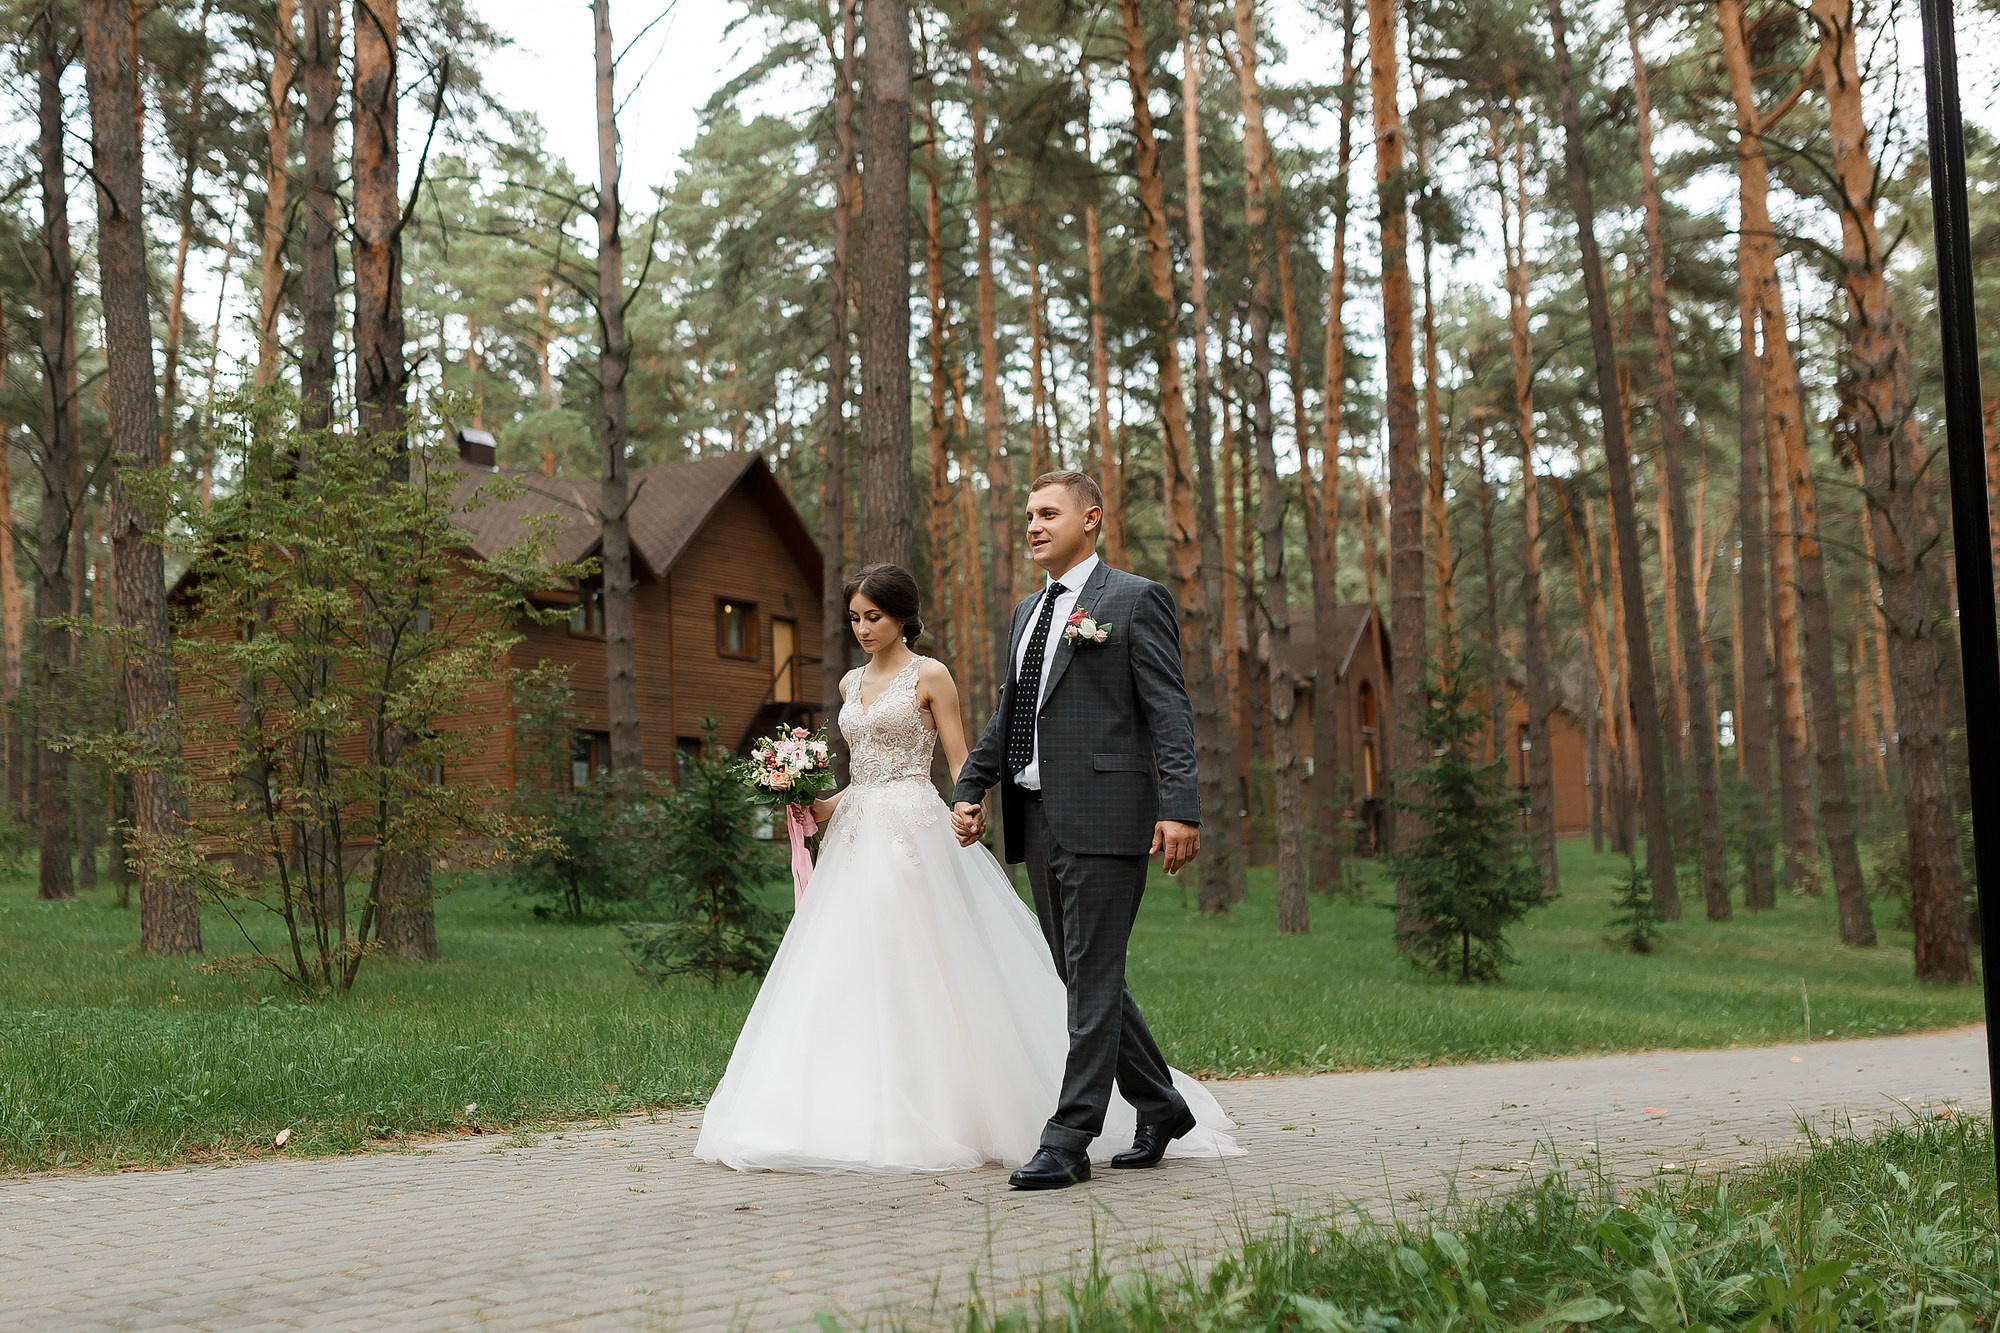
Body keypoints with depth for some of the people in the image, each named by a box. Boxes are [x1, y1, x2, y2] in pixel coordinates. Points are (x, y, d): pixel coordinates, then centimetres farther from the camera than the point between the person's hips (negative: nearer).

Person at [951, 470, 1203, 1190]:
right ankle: (1161, 1105, 27)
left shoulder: (1137, 599, -2)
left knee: (1093, 978, -5)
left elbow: (1169, 712, -9)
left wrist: (1179, 808, -17)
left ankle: (1068, 1141, -2)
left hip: (1104, 819, -8)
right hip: (1039, 821, 8)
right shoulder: (1028, 611, 21)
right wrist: (971, 788, 13)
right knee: (1083, 976, 12)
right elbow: (1007, 714, 25)